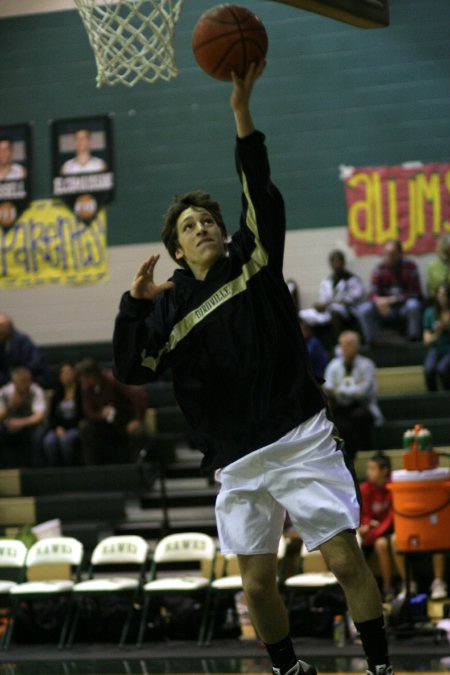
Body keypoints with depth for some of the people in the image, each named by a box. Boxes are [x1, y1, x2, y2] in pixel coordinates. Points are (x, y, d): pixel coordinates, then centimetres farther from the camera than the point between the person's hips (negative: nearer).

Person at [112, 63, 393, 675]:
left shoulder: (254, 262, 5)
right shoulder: (170, 306, 8)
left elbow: (261, 198, -9)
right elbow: (132, 370, 0)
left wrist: (242, 108, -19)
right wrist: (134, 304, -12)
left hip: (301, 441, -2)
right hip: (237, 463, 2)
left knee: (346, 560, -7)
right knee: (257, 582, 4)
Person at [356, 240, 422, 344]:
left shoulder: (410, 266, -8)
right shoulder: (380, 268, -1)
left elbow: (415, 293, -10)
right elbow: (373, 293, -8)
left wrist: (394, 299, -22)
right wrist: (378, 300, -33)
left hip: (404, 306, -2)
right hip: (386, 309, 2)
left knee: (413, 305, -37)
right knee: (363, 310, -24)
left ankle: (414, 339, -25)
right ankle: (373, 342, -16)